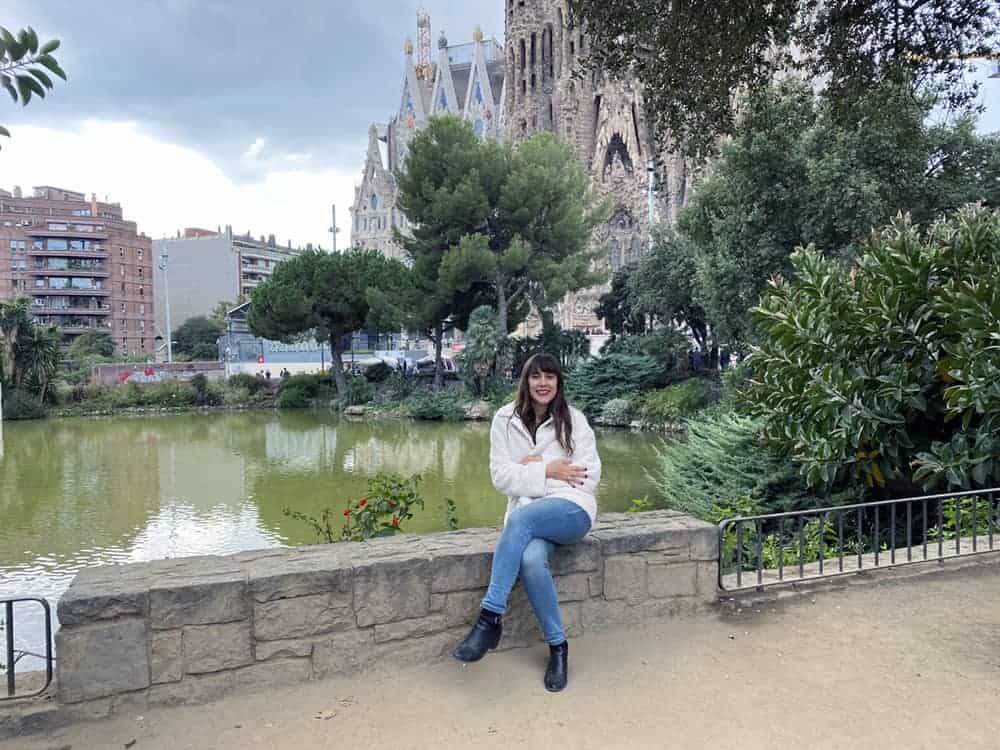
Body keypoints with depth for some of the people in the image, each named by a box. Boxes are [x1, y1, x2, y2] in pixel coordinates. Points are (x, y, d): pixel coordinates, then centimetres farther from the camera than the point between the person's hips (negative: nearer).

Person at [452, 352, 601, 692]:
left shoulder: (574, 419, 4)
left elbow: (589, 475, -2)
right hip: (526, 513, 2)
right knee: (531, 559, -33)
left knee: (520, 518, -35)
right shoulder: (505, 420, 6)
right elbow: (501, 475, 0)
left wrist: (537, 466, -8)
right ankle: (558, 646, -11)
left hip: (572, 509, -2)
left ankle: (490, 620, -27)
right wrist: (547, 471, -11)